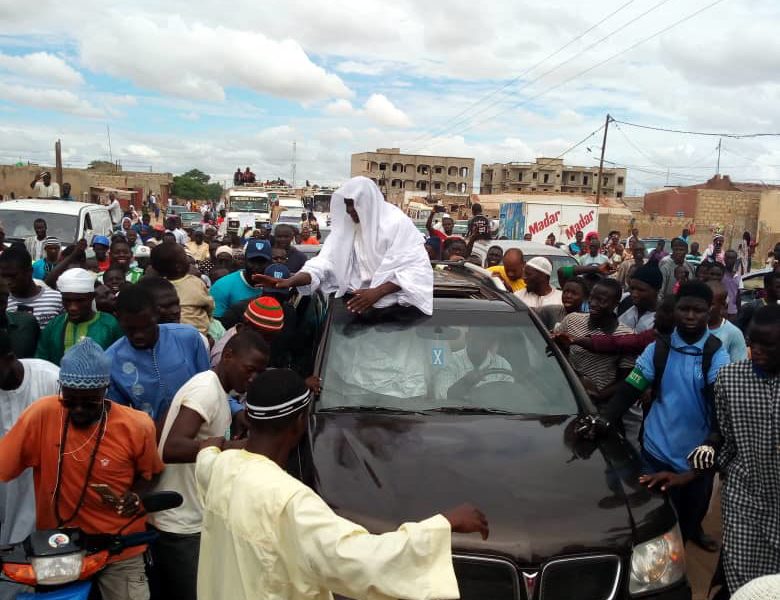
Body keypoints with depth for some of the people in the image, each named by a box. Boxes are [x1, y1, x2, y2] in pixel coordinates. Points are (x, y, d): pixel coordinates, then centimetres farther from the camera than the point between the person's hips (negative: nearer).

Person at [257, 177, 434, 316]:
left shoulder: (397, 223, -10)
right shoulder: (346, 226, 5)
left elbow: (416, 269, -17)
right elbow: (326, 261, -4)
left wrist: (377, 292, -29)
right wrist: (289, 281, -20)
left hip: (391, 303, -4)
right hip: (354, 300, 4)